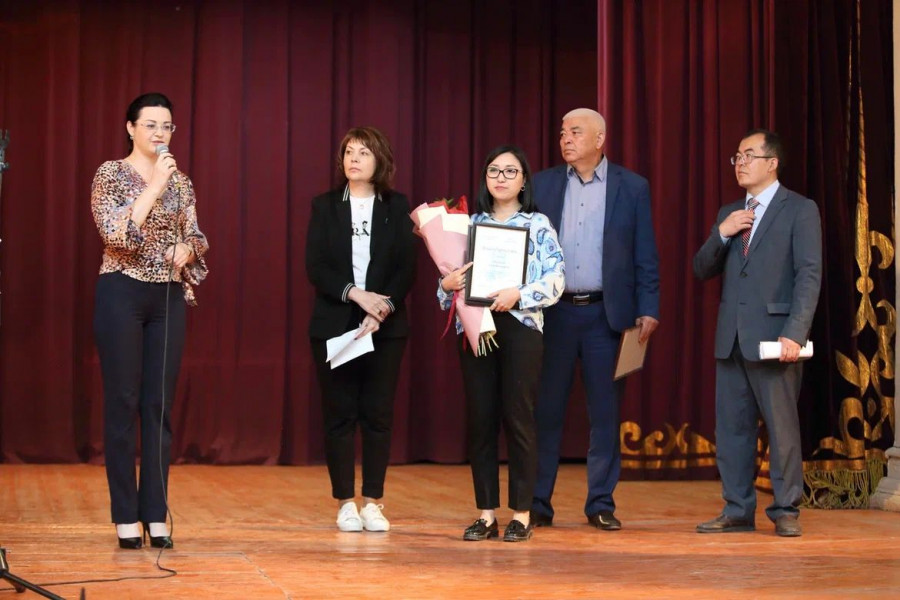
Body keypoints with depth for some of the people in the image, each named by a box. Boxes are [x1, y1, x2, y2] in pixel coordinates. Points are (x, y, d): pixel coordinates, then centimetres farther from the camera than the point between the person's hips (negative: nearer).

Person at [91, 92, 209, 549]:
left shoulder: (180, 180, 12)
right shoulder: (111, 174, -3)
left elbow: (197, 236, 14)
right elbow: (116, 234, -17)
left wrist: (186, 248, -9)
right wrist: (154, 185, -19)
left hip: (169, 298, 5)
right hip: (122, 295, -5)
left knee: (160, 405, 5)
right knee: (123, 403, -2)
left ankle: (155, 514, 9)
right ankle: (126, 516, 4)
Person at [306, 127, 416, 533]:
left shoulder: (397, 207, 5)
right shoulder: (325, 206, 5)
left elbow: (406, 267, -2)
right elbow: (315, 267, -3)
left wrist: (382, 310, -15)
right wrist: (355, 294, -16)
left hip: (386, 328, 0)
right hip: (334, 326, 0)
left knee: (378, 415, 2)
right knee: (339, 415, 1)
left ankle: (372, 503, 9)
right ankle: (345, 503, 8)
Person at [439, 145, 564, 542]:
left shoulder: (538, 225, 4)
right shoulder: (471, 223, 13)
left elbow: (556, 280, -4)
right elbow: (456, 275, 12)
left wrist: (518, 295, -18)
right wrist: (447, 284, -10)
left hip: (520, 327, -3)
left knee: (517, 417, -3)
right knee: (479, 419, 2)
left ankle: (521, 514, 4)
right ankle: (486, 514, 9)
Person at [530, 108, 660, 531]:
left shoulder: (632, 187, 4)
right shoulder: (542, 185, 8)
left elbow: (645, 255, 3)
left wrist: (648, 309, -3)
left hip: (605, 311, -1)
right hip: (553, 310, 1)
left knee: (605, 411, 3)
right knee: (546, 408, 3)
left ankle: (601, 504, 11)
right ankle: (537, 503, 9)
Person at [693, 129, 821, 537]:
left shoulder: (800, 210, -1)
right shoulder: (729, 214, 18)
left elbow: (809, 276, -9)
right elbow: (702, 270, 14)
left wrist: (794, 333, -19)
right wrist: (721, 234, -4)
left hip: (773, 335, -6)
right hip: (731, 336, 6)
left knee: (782, 426, -2)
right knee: (732, 426, 7)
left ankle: (785, 511, 6)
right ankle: (738, 511, 13)